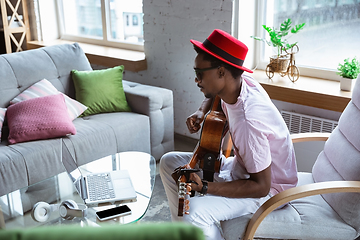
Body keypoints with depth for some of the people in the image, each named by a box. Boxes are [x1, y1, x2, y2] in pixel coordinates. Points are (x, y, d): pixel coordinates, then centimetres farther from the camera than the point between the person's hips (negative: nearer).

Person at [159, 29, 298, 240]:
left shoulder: (248, 121, -35)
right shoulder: (240, 82, -10)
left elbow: (261, 186, -29)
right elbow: (213, 95, 17)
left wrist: (204, 187, -33)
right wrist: (202, 112, -4)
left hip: (269, 187, -9)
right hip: (241, 167, 9)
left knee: (195, 212, -34)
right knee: (169, 162, 9)